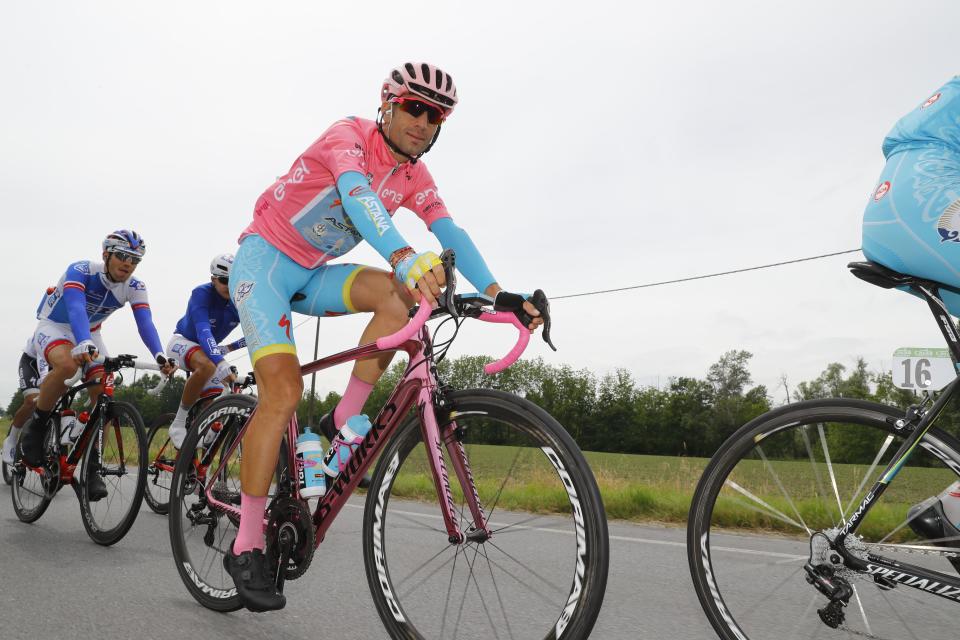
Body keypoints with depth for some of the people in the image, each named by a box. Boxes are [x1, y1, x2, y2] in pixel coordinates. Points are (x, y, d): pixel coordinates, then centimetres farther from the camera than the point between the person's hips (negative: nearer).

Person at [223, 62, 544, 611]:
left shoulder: (413, 175, 2)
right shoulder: (349, 135, -19)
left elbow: (450, 233, -8)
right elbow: (356, 195, -40)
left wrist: (500, 294, -22)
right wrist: (406, 258, -58)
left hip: (311, 275, 6)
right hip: (265, 259, -6)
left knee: (398, 292, -21)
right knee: (284, 390, -20)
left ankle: (343, 425, -11)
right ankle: (246, 548, -10)